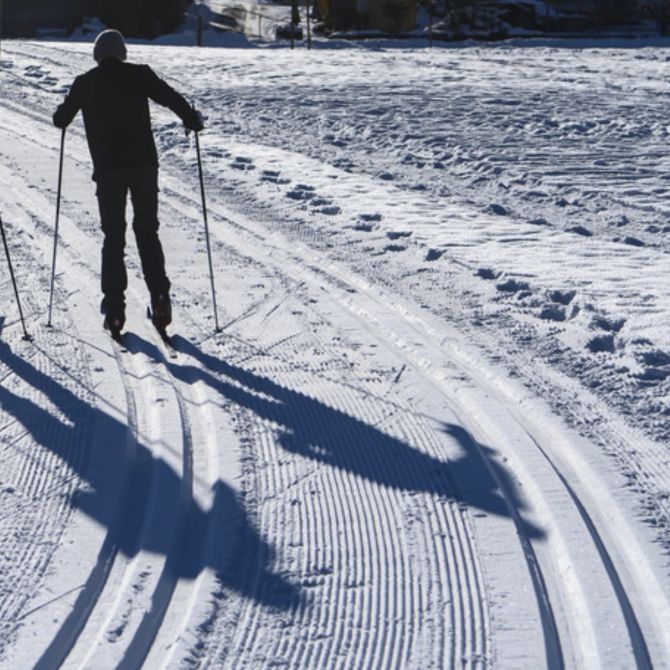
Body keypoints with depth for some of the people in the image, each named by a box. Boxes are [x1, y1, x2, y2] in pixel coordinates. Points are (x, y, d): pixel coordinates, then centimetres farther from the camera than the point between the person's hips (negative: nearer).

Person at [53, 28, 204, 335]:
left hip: (107, 168, 0)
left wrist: (60, 115, 37)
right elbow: (170, 97, -4)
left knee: (113, 237, 7)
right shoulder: (139, 74, 2)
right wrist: (193, 119, 14)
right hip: (143, 163, 0)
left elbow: (61, 119, 13)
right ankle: (159, 298, -4)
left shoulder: (85, 83, 5)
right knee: (147, 232, 10)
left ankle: (114, 309, 1)